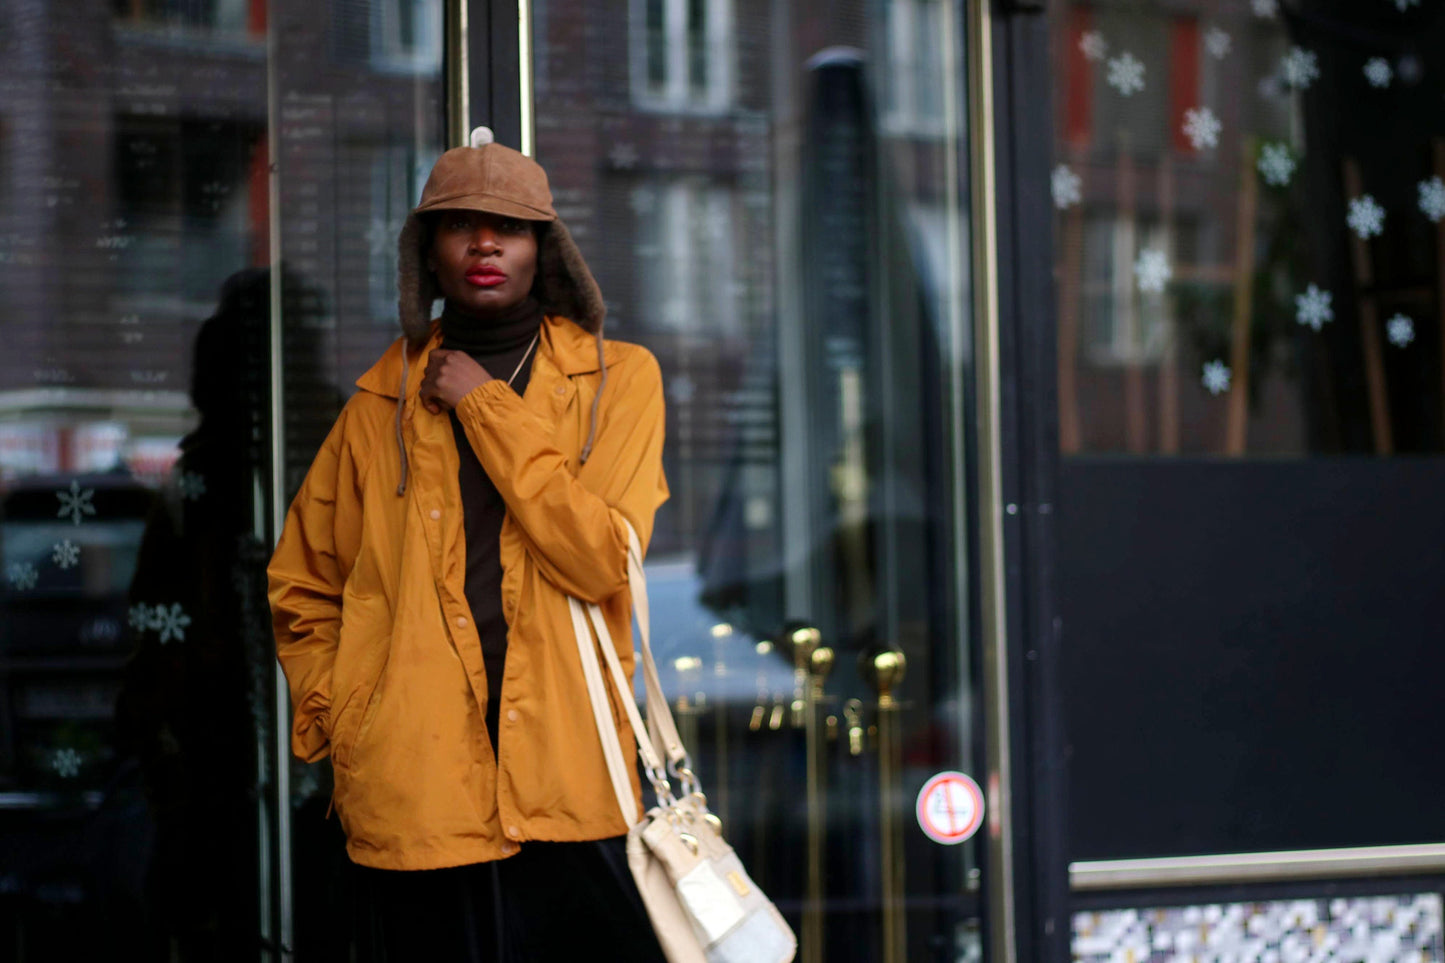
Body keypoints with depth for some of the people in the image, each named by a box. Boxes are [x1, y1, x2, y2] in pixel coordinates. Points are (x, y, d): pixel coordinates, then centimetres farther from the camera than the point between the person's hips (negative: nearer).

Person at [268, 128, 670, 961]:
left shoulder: (620, 378, 7)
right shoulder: (383, 402, 12)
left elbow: (604, 559, -8)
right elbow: (303, 589, 20)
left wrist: (487, 407, -5)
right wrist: (341, 728, 6)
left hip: (568, 790, -1)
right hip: (418, 795, 1)